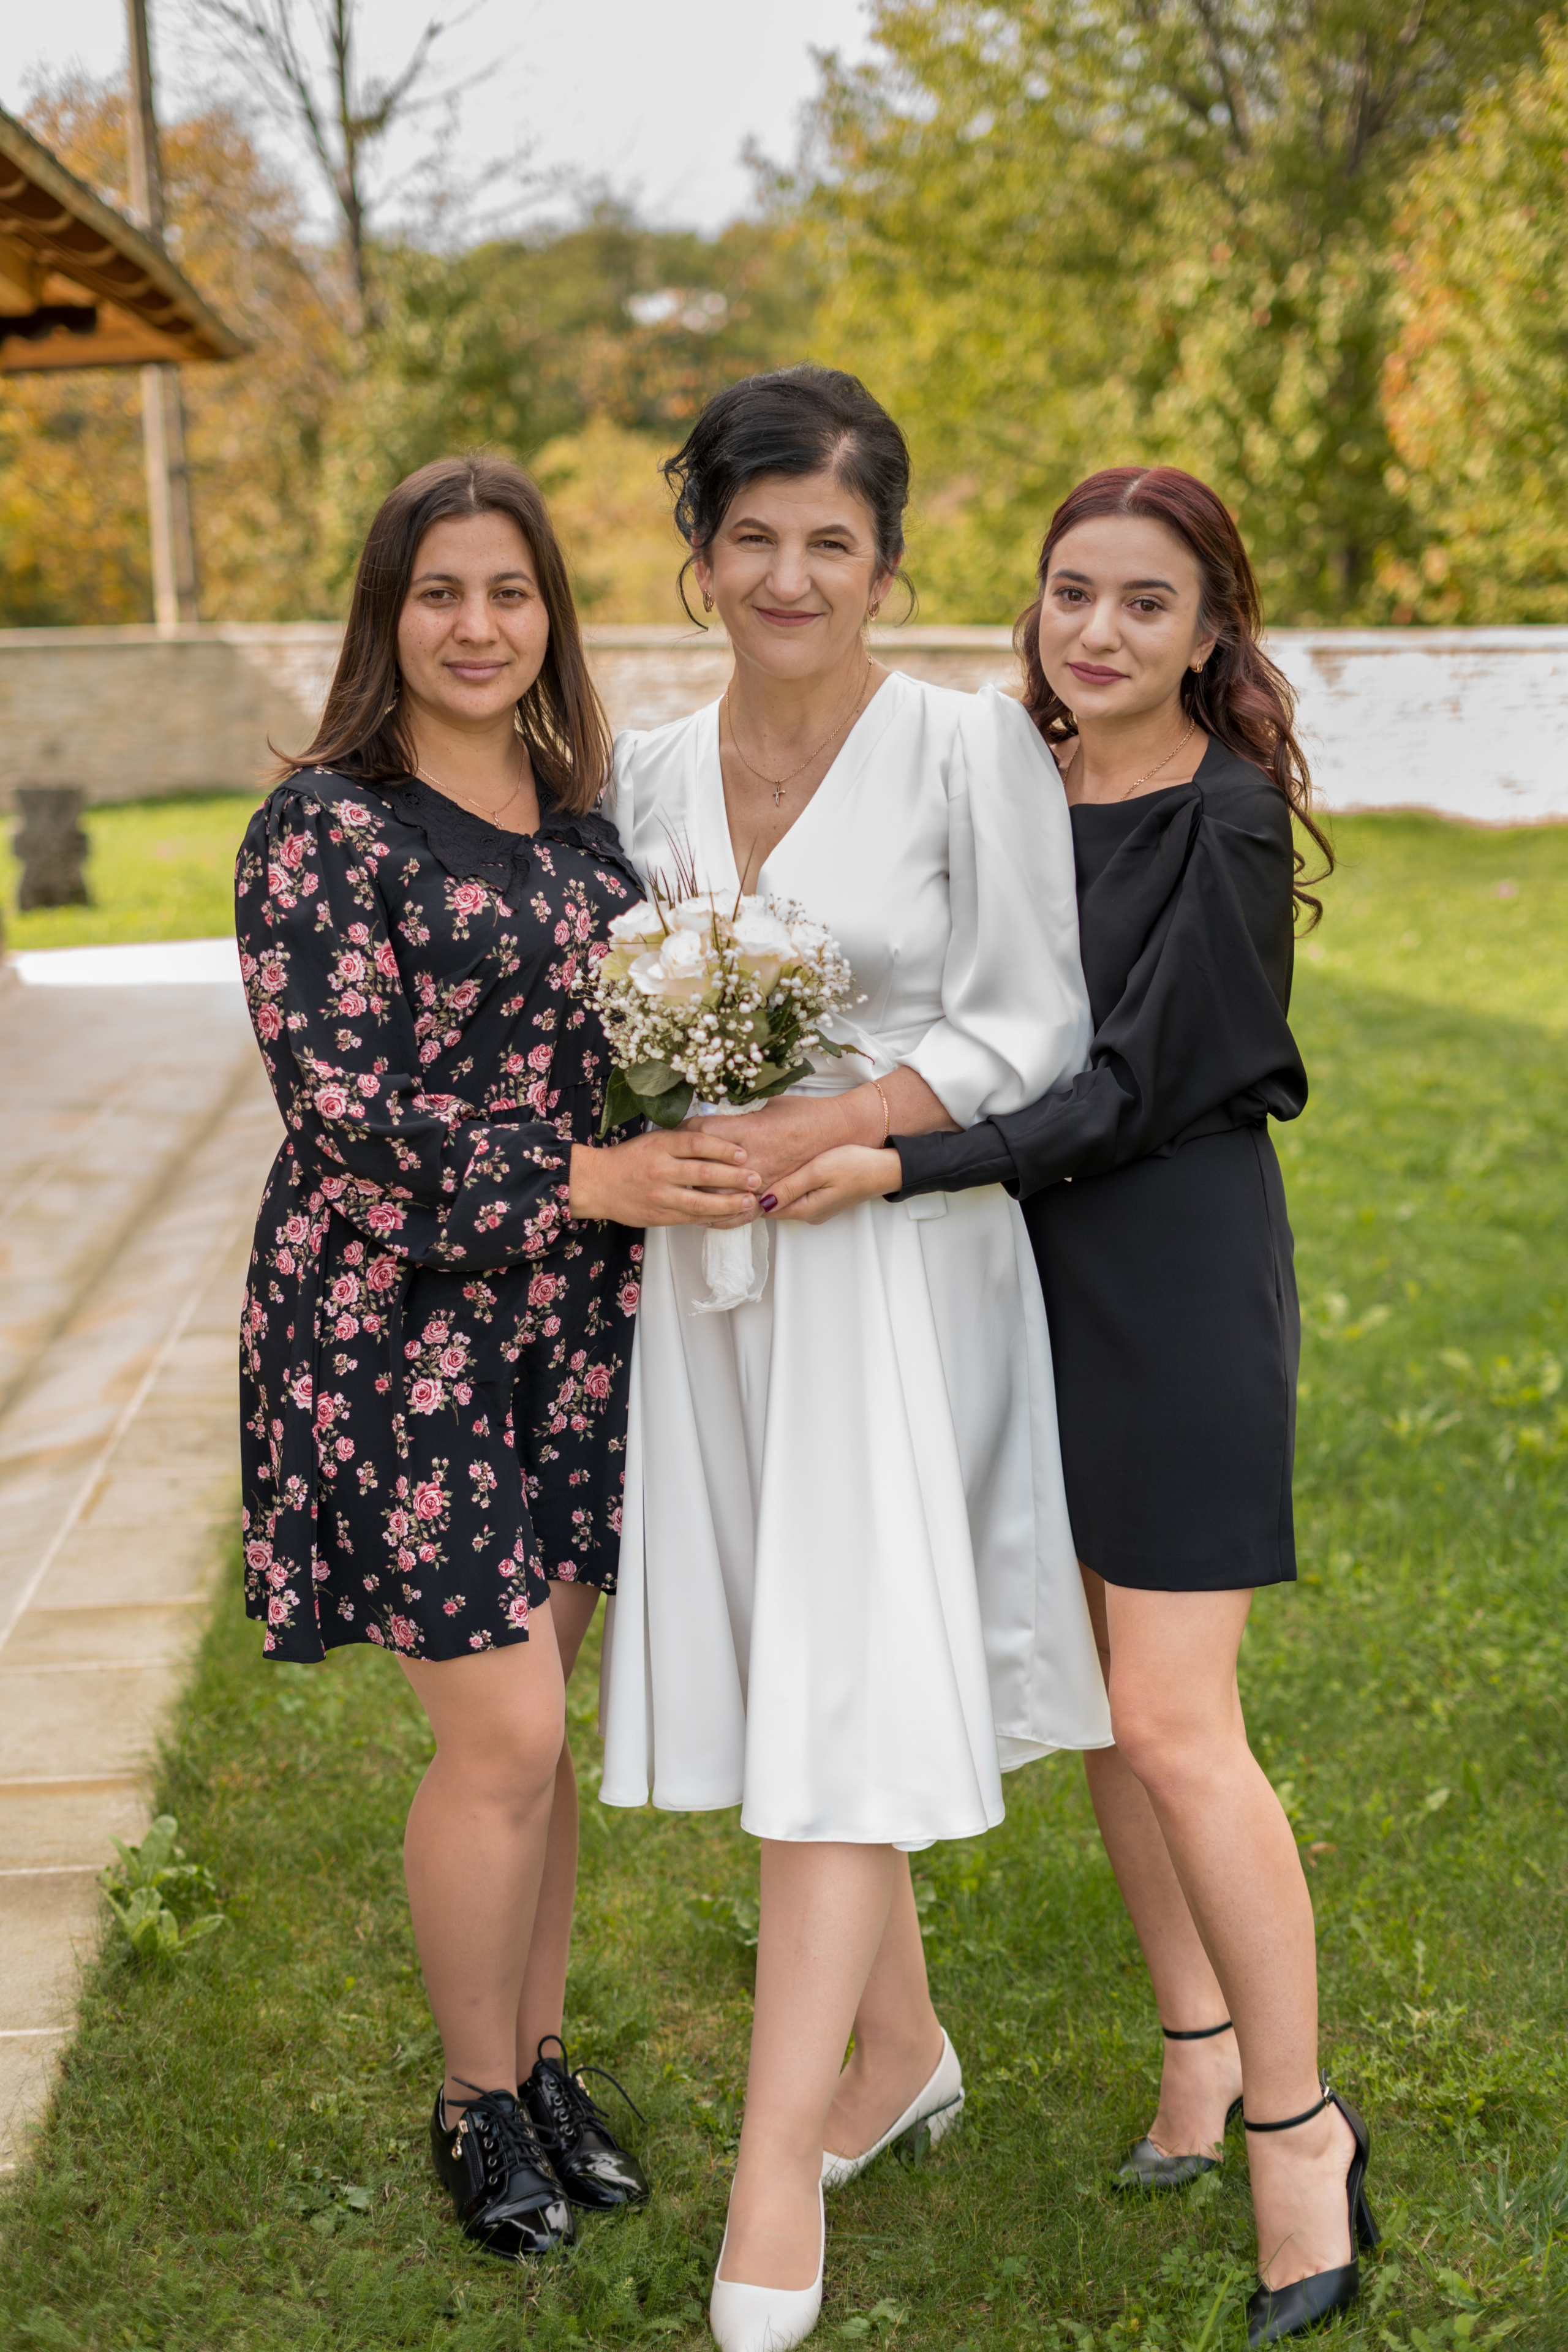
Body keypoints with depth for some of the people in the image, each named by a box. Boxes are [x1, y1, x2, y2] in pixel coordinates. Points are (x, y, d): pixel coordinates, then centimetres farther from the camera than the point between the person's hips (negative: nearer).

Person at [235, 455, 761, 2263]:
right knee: (501, 1734, -3)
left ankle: (541, 2061, 30)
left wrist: (655, 1221, 4)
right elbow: (336, 1099, -18)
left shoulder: (581, 813, 9)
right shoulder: (324, 828, -10)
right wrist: (588, 1180, -22)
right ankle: (477, 2104, 18)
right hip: (396, 1320, -6)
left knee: (535, 1721, 14)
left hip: (567, 1321, 6)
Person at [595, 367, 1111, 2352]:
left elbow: (1036, 1024, -8)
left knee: (847, 1689, -8)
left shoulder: (973, 749, -8)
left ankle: (777, 2163, -3)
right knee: (778, 1663, 12)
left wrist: (827, 1129, -17)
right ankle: (902, 2050, 31)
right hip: (709, 1273, 6)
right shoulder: (651, 770, 8)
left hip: (897, 1259, -5)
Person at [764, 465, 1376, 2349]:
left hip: (1177, 1279, -7)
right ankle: (1199, 2044, 30)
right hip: (1043, 1274, 7)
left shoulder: (1227, 820, -12)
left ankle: (1299, 2127, 9)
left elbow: (1137, 1089, -18)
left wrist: (907, 1169, -26)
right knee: (1100, 1693, 14)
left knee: (1173, 1724, -7)